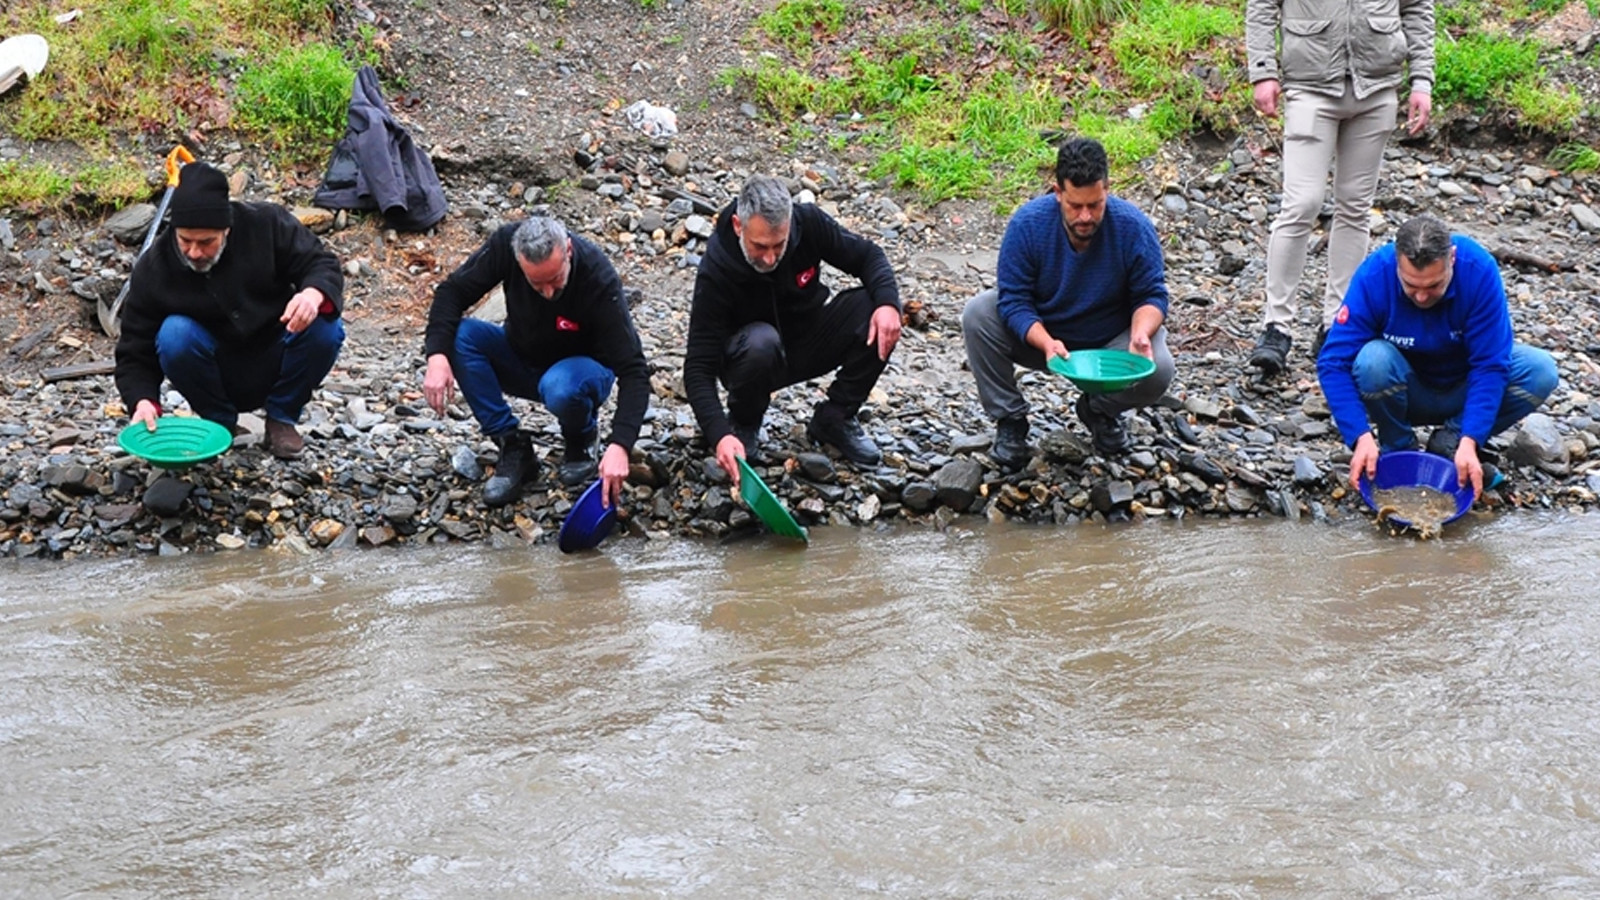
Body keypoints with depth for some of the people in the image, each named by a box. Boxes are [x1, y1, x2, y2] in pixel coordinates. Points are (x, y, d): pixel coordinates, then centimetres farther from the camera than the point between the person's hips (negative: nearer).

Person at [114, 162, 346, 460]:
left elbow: (323, 265, -10)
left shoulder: (266, 224, -14)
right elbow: (135, 351, -10)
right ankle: (219, 421, -5)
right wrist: (144, 400, -30)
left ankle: (282, 418, -2)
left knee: (325, 330, -28)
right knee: (174, 334, -29)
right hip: (216, 377, -1)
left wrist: (313, 295, -36)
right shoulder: (153, 269, -14)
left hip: (275, 366, 1)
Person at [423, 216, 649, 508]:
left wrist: (619, 446, -47)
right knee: (460, 335, -24)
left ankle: (581, 439, -2)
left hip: (580, 369, -4)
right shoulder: (505, 244, -25)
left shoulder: (599, 279, -32)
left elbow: (633, 370, -33)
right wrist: (437, 354, -32)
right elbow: (452, 291, -14)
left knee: (560, 388, -38)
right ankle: (514, 448, -14)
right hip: (521, 358, 4)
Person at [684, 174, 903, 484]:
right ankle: (743, 424, -7)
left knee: (878, 316, -22)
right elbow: (699, 368, -30)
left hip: (806, 347, 4)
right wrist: (719, 435, -46)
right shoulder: (716, 271, -29)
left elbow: (867, 255, -5)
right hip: (751, 359, -4)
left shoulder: (808, 223, -20)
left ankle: (834, 419, -3)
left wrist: (888, 302, -27)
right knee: (760, 343, -39)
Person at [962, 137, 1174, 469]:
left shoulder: (1133, 227, -20)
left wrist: (1141, 332, -35)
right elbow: (1013, 300, -22)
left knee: (1158, 370, -29)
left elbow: (1152, 296, -12)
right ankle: (1010, 418, -9)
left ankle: (1099, 410, 6)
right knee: (978, 316, -25)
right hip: (1039, 337, 0)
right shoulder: (1028, 223, -22)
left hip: (1109, 340, 0)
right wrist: (1046, 343, -41)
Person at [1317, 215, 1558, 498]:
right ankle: (1398, 449, -7)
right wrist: (1361, 436, -37)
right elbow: (1333, 362, -26)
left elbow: (1490, 365, -24)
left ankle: (1450, 441, -6)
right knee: (1373, 360, -34)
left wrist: (1469, 441, -33)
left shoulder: (1479, 270, -25)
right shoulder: (1374, 276, -26)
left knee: (1540, 372, -24)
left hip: (1463, 391, 1)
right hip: (1406, 395, -1)